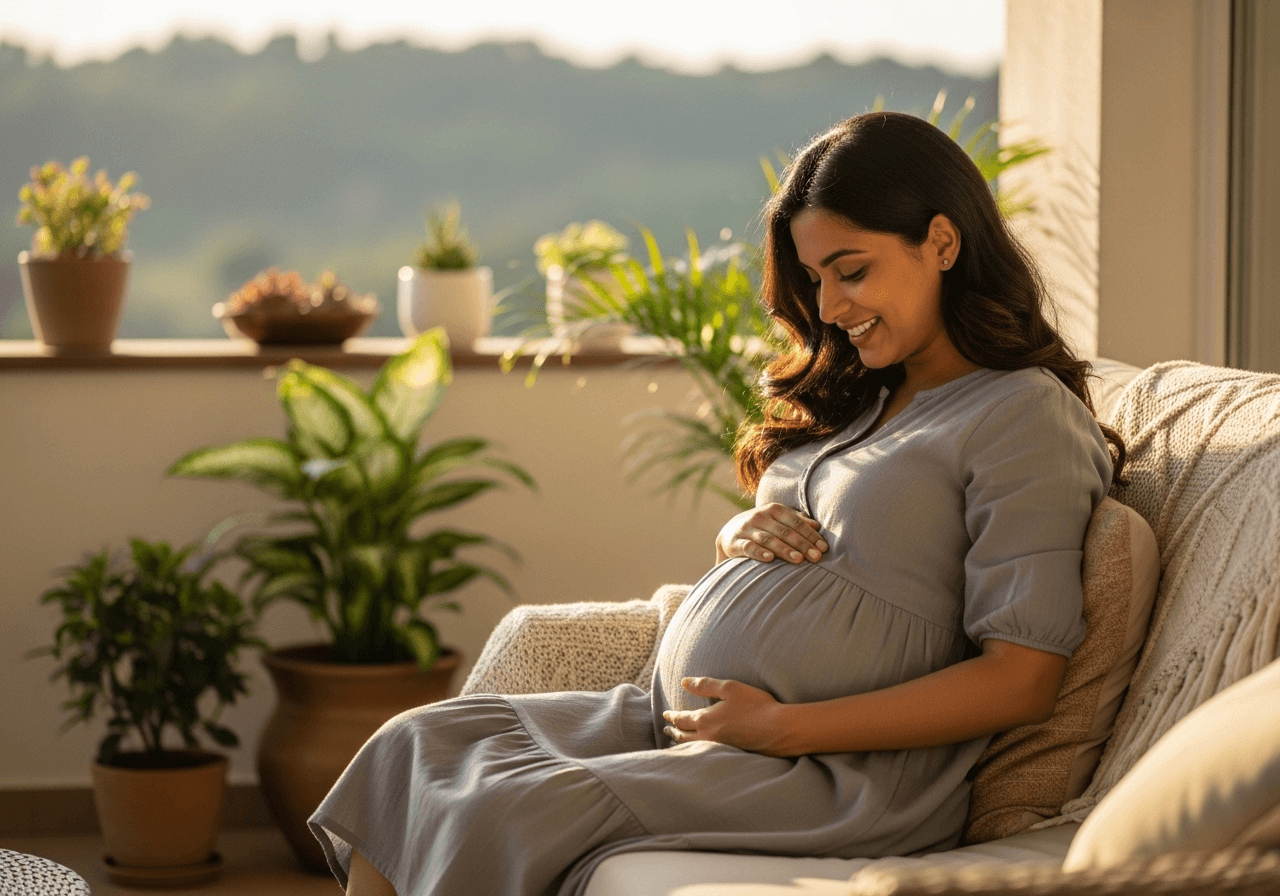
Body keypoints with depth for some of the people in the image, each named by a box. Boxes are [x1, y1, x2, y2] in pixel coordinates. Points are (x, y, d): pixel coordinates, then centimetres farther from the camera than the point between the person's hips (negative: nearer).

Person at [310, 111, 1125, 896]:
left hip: (839, 774, -9)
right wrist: (741, 535, 2)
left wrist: (779, 726, -15)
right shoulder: (859, 397, 20)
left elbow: (1022, 679, -15)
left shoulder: (1027, 415, -7)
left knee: (510, 814, -25)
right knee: (417, 747, -7)